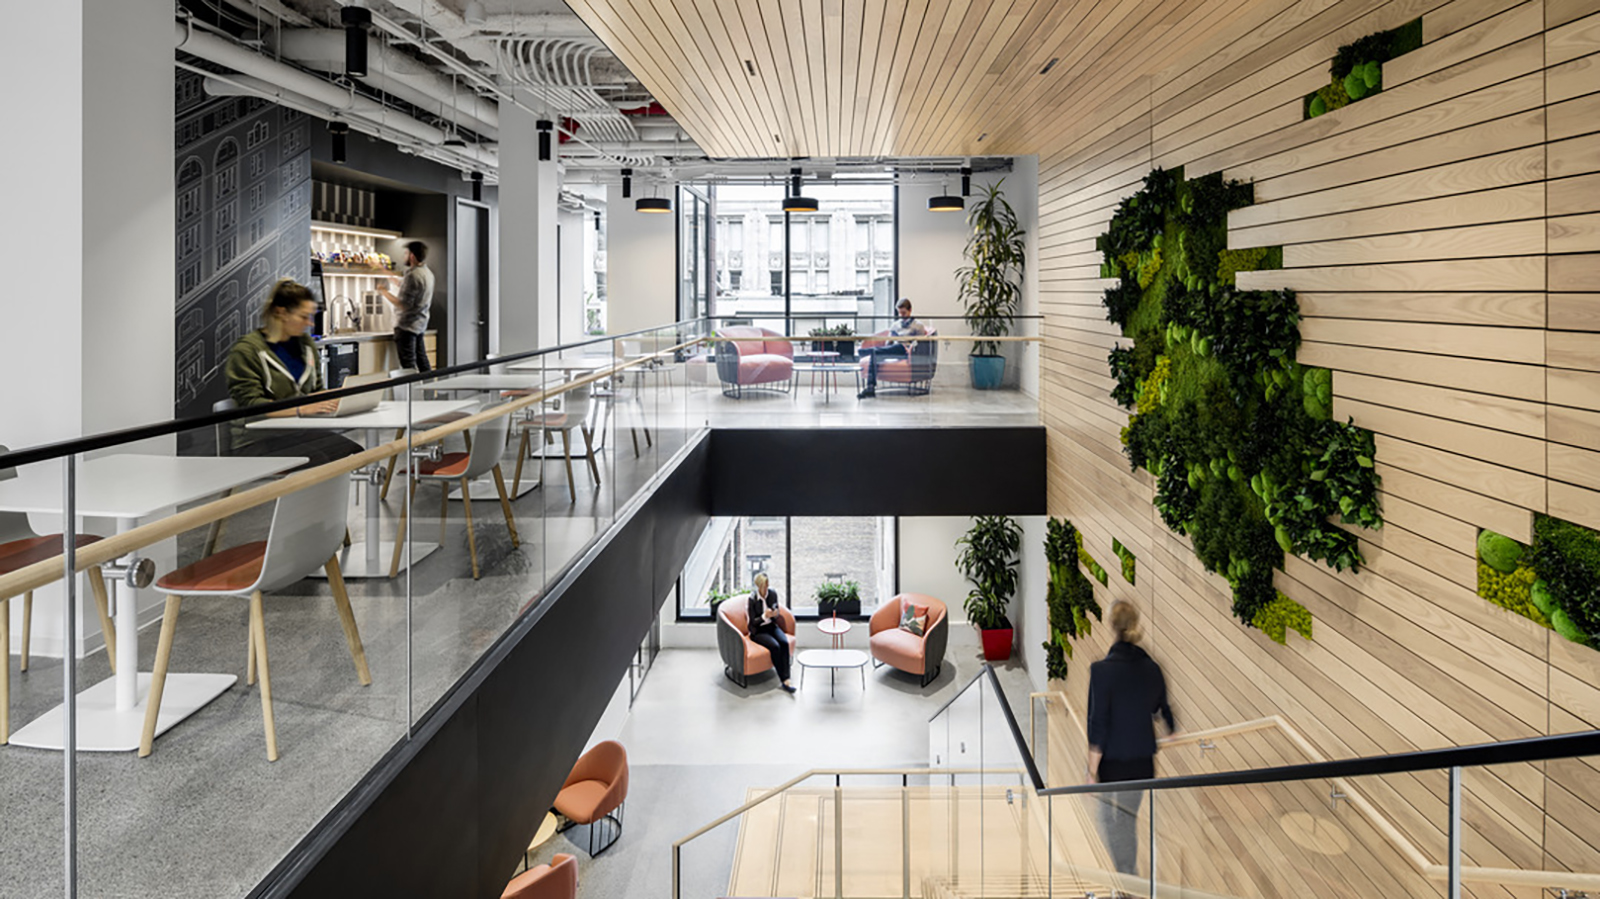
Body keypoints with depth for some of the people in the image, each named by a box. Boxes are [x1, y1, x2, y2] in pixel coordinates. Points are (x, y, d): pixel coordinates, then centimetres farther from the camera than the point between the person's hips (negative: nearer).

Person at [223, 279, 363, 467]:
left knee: (352, 451, -24)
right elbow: (251, 405, -13)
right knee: (316, 460, -35)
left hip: (298, 432, 6)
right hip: (258, 440, -6)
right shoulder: (246, 350, -6)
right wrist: (302, 409, -24)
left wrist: (334, 400, -2)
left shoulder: (305, 343, 16)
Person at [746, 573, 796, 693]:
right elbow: (753, 622, -12)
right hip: (758, 631, -4)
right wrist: (764, 616, -30)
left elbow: (777, 613, 7)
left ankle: (786, 679, -26)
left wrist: (775, 614, -17)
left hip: (771, 626, 4)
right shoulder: (752, 598, -16)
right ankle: (783, 680, -19)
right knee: (775, 646, -29)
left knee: (784, 643, -25)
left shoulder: (772, 593, -3)